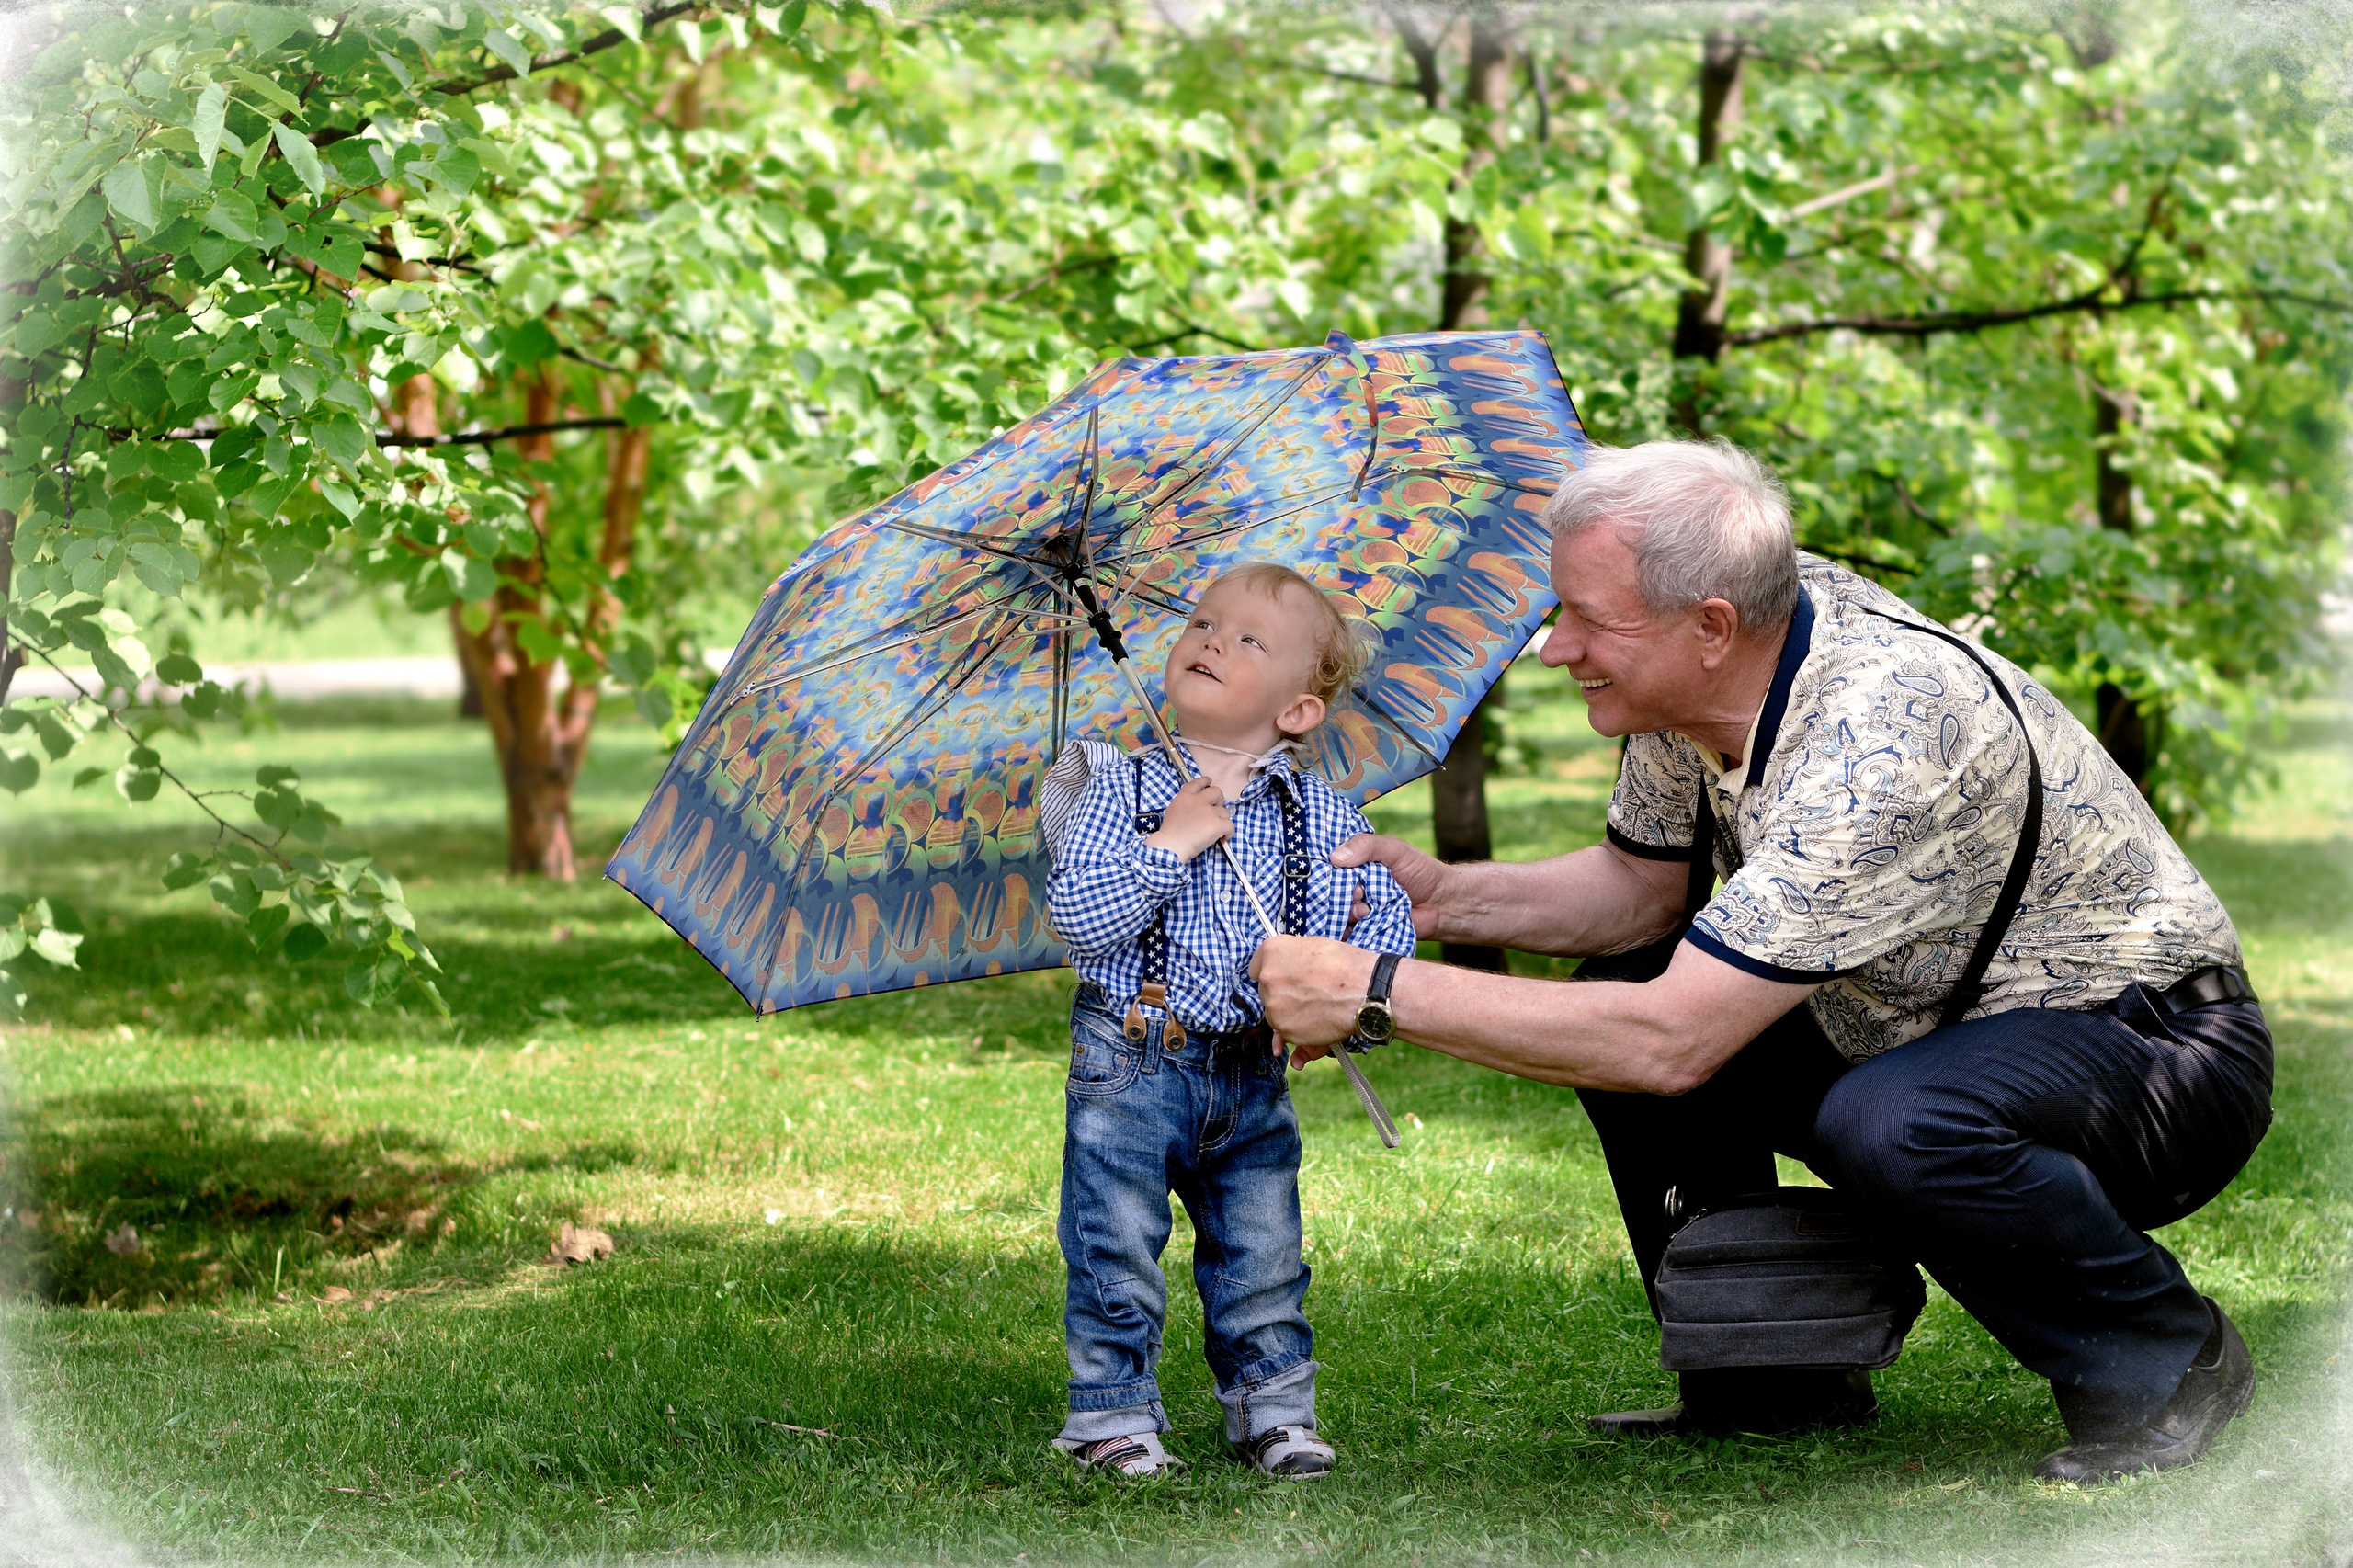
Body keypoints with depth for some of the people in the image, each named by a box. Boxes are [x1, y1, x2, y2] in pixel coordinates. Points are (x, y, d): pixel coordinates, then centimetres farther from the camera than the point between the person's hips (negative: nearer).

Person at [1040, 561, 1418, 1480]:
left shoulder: (1325, 818, 1)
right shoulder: (1121, 791, -5)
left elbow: (1392, 914, 1)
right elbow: (1076, 916, -15)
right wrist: (1169, 846, -21)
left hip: (1254, 1078, 2)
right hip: (1131, 1067, -2)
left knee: (1263, 1260, 10)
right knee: (1117, 1257, 1)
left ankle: (1271, 1405, 25)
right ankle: (1113, 1413, 13)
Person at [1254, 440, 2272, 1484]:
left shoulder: (1876, 743, -34)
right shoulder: (1707, 668, -7)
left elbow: (1671, 1043, -36)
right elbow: (1641, 883, 10)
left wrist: (1377, 994, -32)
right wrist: (1443, 899, -8)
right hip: (1933, 1023, 9)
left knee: (1890, 1125, -38)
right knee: (1608, 999, -1)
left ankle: (2169, 1364, -11)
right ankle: (1773, 1382, 11)